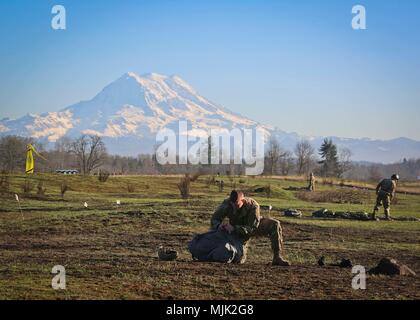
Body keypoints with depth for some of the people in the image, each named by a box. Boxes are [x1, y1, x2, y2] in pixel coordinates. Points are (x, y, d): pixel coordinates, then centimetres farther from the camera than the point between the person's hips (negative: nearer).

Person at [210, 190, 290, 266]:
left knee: (275, 225, -29)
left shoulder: (253, 206, -34)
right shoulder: (227, 204, -28)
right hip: (238, 231, 1)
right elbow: (214, 220, -21)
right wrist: (219, 226, -47)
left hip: (255, 225, -1)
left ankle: (277, 258, -24)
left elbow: (252, 228, -35)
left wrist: (233, 228, -49)